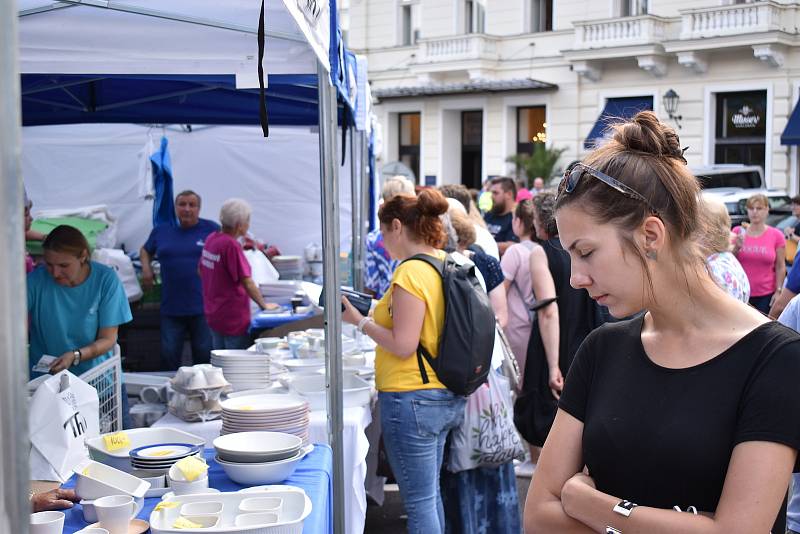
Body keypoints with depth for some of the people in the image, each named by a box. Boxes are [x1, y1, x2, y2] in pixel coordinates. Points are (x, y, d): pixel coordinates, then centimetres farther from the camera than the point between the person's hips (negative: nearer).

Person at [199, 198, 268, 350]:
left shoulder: (211, 239, 3)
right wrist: (263, 305, -9)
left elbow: (201, 271, 18)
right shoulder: (231, 246, -22)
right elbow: (247, 283, -21)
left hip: (213, 315, 9)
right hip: (233, 319, -9)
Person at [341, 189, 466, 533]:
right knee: (430, 494, 21)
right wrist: (377, 314, 14)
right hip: (447, 398, 9)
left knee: (419, 502, 1)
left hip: (412, 398, -9)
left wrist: (359, 321, -10)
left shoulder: (411, 272, -18)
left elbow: (403, 346, -20)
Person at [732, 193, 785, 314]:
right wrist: (736, 247, -11)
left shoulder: (776, 235, 0)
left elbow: (780, 267, 2)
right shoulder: (737, 232, 4)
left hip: (766, 295, -1)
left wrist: (778, 291, -3)